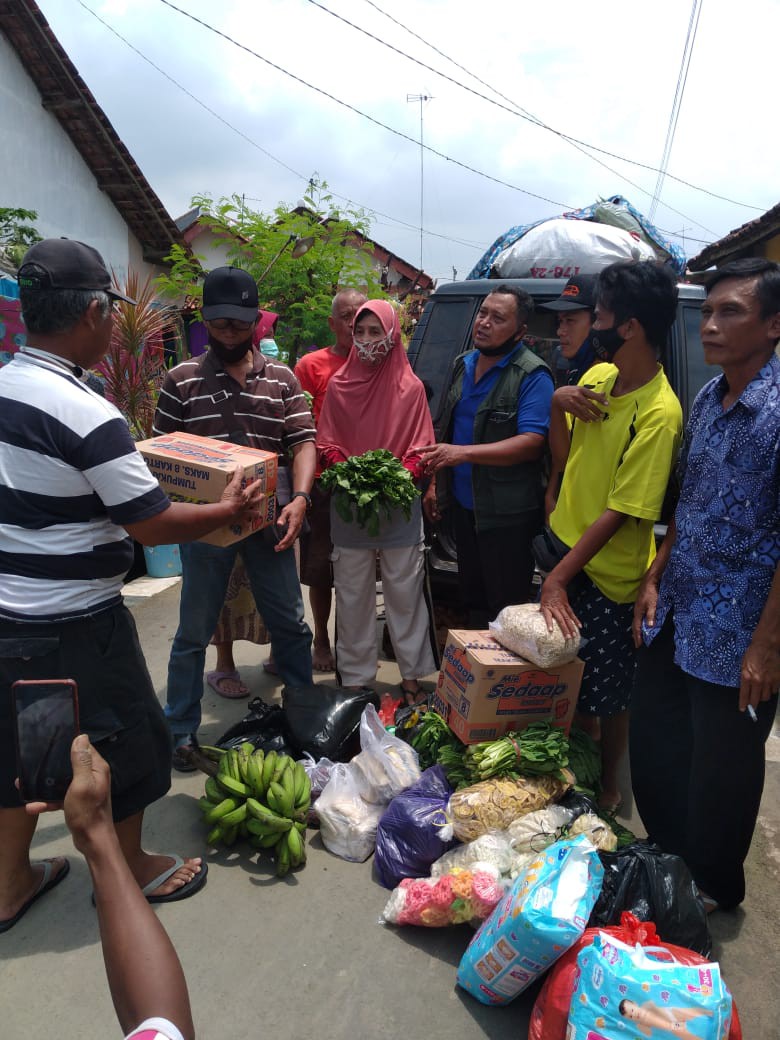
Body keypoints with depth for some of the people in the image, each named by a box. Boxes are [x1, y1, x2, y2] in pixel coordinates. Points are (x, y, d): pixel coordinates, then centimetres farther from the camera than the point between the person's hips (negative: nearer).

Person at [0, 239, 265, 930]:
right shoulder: (85, 414, -23)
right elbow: (155, 525, -20)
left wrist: (125, 469, 23)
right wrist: (230, 508, -4)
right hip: (73, 627, -8)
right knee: (126, 740, 14)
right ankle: (131, 871, 36)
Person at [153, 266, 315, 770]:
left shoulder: (281, 378, 4)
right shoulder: (182, 380, 1)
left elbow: (303, 442, 0)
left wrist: (299, 498, -16)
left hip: (269, 520, 1)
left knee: (291, 624, 12)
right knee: (194, 632, 10)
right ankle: (181, 730, 26)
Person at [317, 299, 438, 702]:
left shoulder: (410, 387, 0)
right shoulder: (338, 385, 4)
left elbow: (421, 448, 1)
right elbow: (326, 444, 7)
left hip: (400, 508, -1)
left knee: (405, 593, 6)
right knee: (353, 597, 8)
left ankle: (411, 676, 21)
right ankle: (355, 678, 22)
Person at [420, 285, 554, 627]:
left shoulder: (532, 376, -14)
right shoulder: (463, 364, 10)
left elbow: (531, 443, -24)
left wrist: (463, 453, -30)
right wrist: (434, 482, 14)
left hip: (507, 513, -7)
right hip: (464, 505, 8)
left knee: (505, 609, 4)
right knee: (471, 598, 20)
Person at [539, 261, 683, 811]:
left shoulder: (659, 414, -24)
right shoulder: (598, 376, 0)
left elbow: (621, 512, -25)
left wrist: (558, 578, -24)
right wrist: (558, 400, -7)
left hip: (609, 572, -8)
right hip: (566, 543, 8)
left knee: (607, 693, 10)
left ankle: (608, 785, 34)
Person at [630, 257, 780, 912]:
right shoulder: (708, 399, 5)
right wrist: (654, 578, 8)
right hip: (675, 614, 7)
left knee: (721, 770, 12)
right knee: (652, 746, 20)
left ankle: (714, 887, 38)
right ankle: (666, 858, 44)